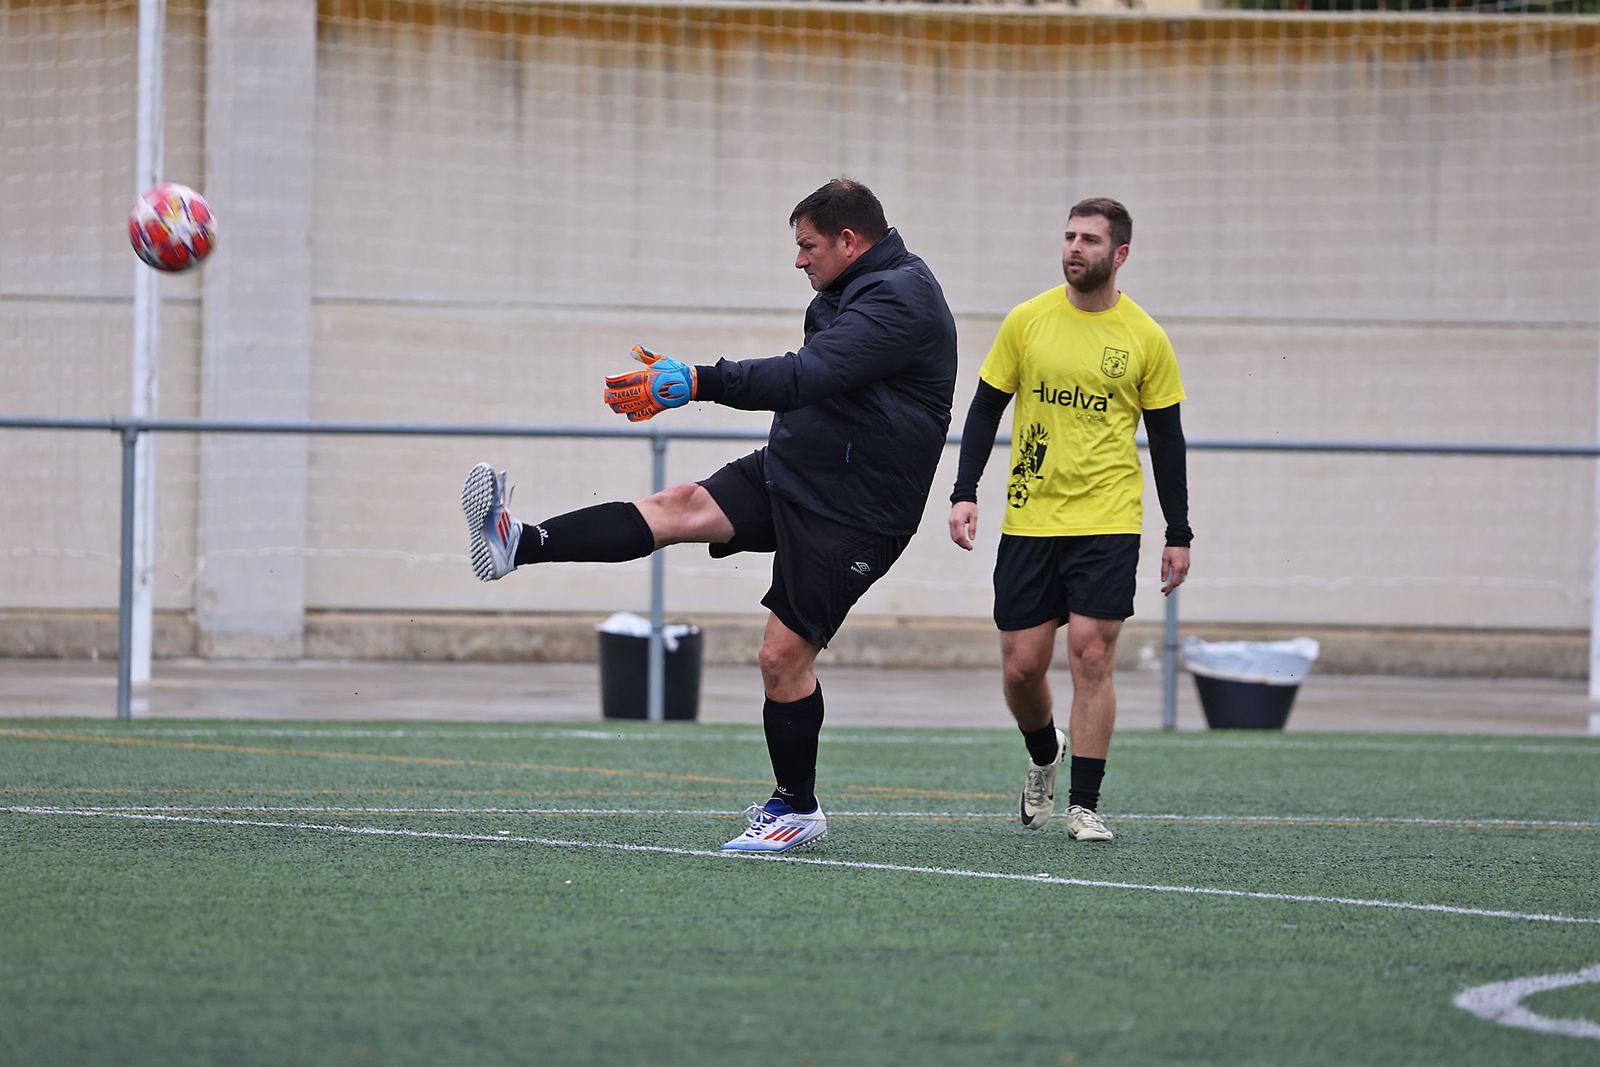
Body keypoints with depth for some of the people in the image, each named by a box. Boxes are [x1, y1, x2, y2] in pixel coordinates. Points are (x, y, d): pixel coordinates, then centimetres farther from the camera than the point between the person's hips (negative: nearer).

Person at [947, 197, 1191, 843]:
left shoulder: (1145, 339, 0)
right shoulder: (1027, 321, 2)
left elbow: (1166, 439, 6)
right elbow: (985, 409, 8)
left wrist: (1178, 534, 4)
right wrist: (964, 493, -3)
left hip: (1107, 525, -2)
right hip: (1028, 522, 2)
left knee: (1091, 657, -10)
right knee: (1021, 666, 2)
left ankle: (1084, 806, -4)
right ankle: (1044, 758, 33)